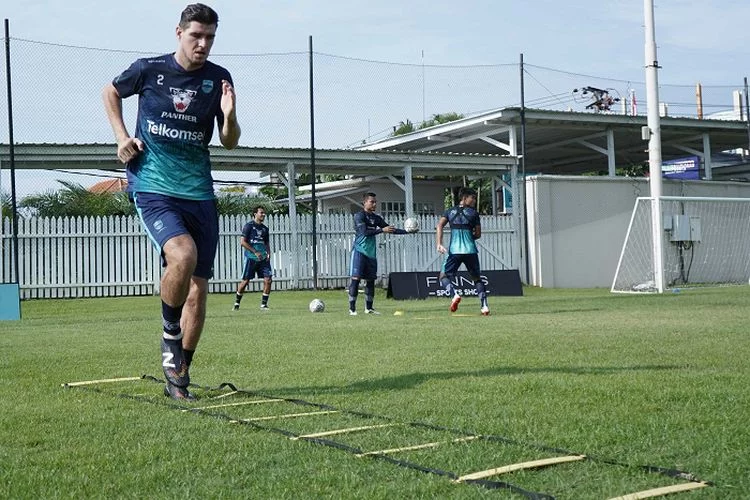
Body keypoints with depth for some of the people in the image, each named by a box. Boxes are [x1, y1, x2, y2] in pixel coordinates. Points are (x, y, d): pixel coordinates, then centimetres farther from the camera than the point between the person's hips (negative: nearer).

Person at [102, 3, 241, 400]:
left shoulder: (218, 79, 3)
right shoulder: (148, 70, -2)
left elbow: (230, 143, 7)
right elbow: (110, 92, 18)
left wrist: (229, 117, -14)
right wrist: (121, 137, 5)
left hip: (199, 193, 3)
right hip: (152, 187, -3)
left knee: (198, 290, 3)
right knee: (183, 253, -30)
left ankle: (178, 379, 18)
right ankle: (170, 333, -3)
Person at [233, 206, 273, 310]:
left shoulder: (265, 228, 15)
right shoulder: (249, 226, -4)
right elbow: (243, 242, -10)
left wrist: (268, 253, 4)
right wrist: (255, 252, -15)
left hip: (263, 258, 5)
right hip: (250, 258, -5)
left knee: (268, 279, -7)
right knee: (245, 281, 0)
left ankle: (263, 304, 2)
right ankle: (237, 302, 18)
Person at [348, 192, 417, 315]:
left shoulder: (376, 218, 14)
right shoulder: (359, 216, -5)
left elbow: (390, 229, 18)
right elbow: (364, 231, -18)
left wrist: (408, 231, 11)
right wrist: (382, 230, -21)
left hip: (371, 253, 7)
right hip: (359, 251, -7)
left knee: (370, 280, 6)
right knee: (355, 278, -11)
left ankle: (369, 308, 14)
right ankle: (352, 308, -10)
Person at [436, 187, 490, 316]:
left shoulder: (450, 212, 12)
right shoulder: (473, 213, 7)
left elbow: (440, 225, -3)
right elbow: (478, 234, 8)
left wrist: (439, 244, -7)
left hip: (454, 250, 0)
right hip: (471, 250, 0)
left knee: (444, 276, 9)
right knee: (477, 278, 15)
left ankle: (454, 294, -20)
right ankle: (484, 306, 5)